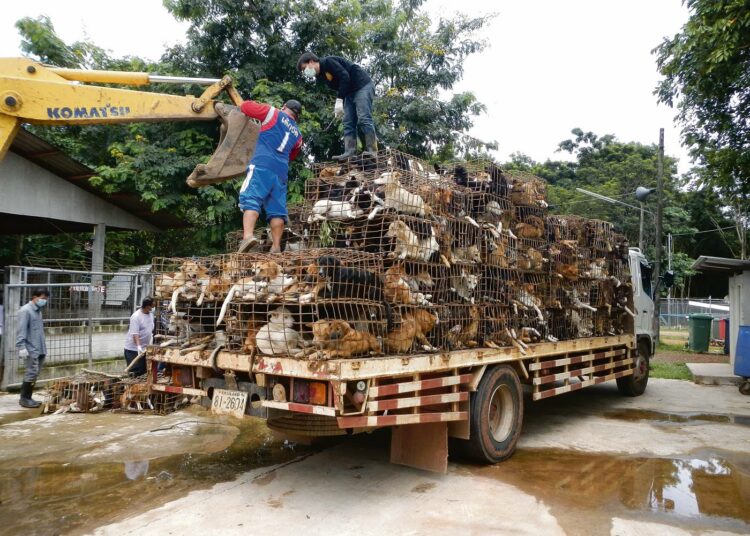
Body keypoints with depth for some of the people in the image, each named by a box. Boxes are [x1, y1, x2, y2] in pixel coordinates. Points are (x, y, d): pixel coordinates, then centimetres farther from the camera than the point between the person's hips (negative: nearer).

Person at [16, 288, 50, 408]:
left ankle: (28, 397, 20)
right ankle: (24, 398, 4)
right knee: (31, 374, -6)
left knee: (35, 375, 12)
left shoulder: (38, 310, 16)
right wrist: (21, 347, -21)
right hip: (31, 349, -9)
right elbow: (21, 330, -16)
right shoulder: (25, 311, -10)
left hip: (40, 349, 9)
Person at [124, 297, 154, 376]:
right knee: (134, 370, -5)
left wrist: (150, 343, 15)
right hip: (133, 348, -7)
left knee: (144, 370, 10)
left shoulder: (151, 314, 5)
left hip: (144, 347, 7)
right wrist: (138, 346, -35)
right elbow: (135, 334, -24)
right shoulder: (136, 316, -19)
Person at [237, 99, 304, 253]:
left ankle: (248, 235, -36)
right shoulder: (297, 134, 25)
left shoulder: (274, 114, 12)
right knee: (277, 209, 3)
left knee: (251, 200, -15)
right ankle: (276, 247, -5)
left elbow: (245, 106, 11)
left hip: (262, 165, -5)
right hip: (282, 171, 5)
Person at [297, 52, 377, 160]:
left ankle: (372, 151, -20)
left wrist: (339, 100, -23)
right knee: (348, 123, -1)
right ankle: (350, 152, -8)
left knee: (363, 119, -18)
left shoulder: (328, 61, -11)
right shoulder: (321, 76, 15)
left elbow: (345, 76, -21)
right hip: (350, 93, 10)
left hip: (362, 86, -10)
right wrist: (339, 106, 1)